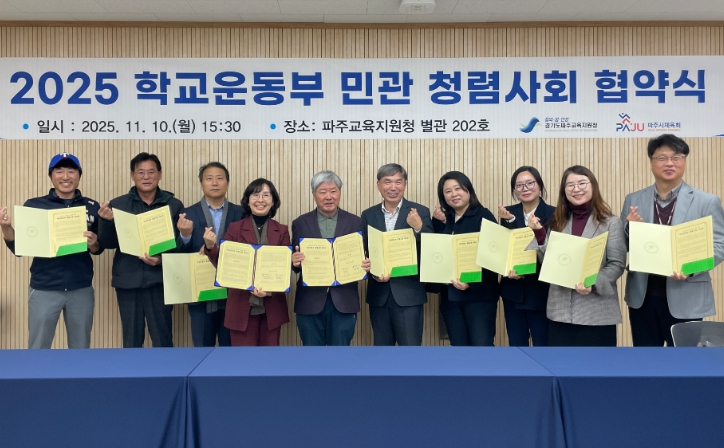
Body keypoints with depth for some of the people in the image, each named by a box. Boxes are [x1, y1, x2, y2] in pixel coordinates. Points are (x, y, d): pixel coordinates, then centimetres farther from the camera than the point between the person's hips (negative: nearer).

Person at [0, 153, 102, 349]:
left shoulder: (92, 207, 3)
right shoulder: (34, 205, 0)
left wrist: (93, 244, -14)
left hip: (81, 289, 1)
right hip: (44, 289, -1)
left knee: (81, 349, 13)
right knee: (38, 350, 8)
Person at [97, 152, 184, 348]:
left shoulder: (174, 205, 1)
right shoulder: (118, 205, 5)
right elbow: (108, 243, 3)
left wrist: (163, 259, -16)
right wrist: (106, 221, -15)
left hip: (159, 280, -1)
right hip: (128, 280, 2)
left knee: (162, 338, 4)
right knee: (131, 339, 11)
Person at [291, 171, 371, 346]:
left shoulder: (356, 223, 4)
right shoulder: (300, 223, 4)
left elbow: (363, 257, 4)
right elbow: (296, 262, 3)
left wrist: (367, 265, -18)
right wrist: (295, 262, -19)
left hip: (344, 301, 0)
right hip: (310, 301, 1)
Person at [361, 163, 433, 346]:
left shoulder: (419, 212, -2)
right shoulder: (368, 215, 7)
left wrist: (418, 228, -25)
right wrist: (374, 273, -10)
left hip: (408, 293, -3)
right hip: (379, 293, 3)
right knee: (381, 348, 13)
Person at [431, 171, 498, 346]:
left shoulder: (483, 216, -5)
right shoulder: (443, 219, 11)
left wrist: (471, 282, -24)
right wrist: (438, 223, -6)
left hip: (479, 294, -5)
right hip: (450, 295, 5)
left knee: (482, 345, -7)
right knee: (459, 345, 11)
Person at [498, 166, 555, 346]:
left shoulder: (553, 214, -8)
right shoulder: (508, 213, 4)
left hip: (541, 292, -4)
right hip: (513, 291, 4)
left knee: (542, 344, 6)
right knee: (516, 344, 14)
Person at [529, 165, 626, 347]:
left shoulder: (611, 223, 0)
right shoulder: (558, 223, 12)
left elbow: (617, 264, -6)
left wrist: (593, 284, -23)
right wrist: (539, 234, -7)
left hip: (597, 312, -3)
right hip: (560, 311, 4)